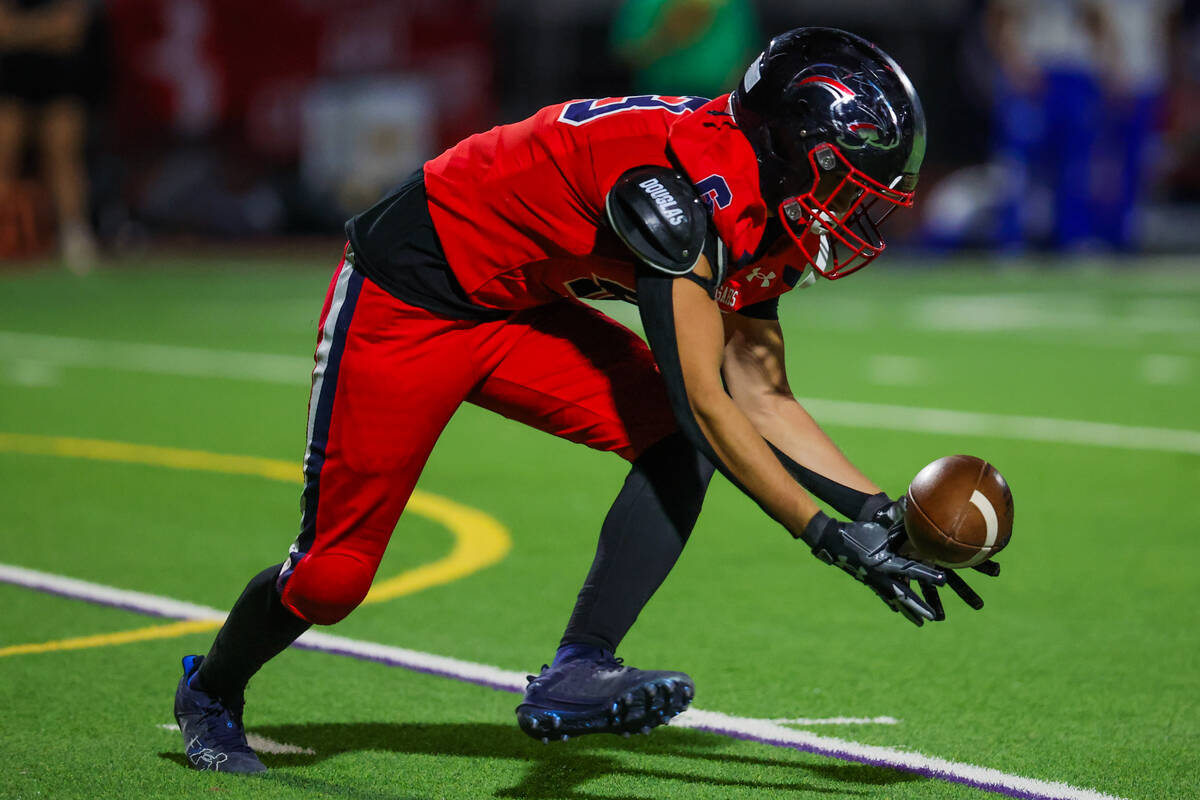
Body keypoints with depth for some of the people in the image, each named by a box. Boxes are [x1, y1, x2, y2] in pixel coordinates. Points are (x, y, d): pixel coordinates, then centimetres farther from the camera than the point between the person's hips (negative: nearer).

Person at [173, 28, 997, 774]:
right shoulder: (686, 186, -31)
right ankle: (212, 691, 28)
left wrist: (882, 512, -6)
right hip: (406, 296, -8)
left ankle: (575, 673, -14)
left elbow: (760, 397, 3)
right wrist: (833, 539, -32)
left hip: (515, 310, 8)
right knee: (334, 574, -2)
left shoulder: (763, 213, -3)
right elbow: (704, 398, -33)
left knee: (682, 442, -13)